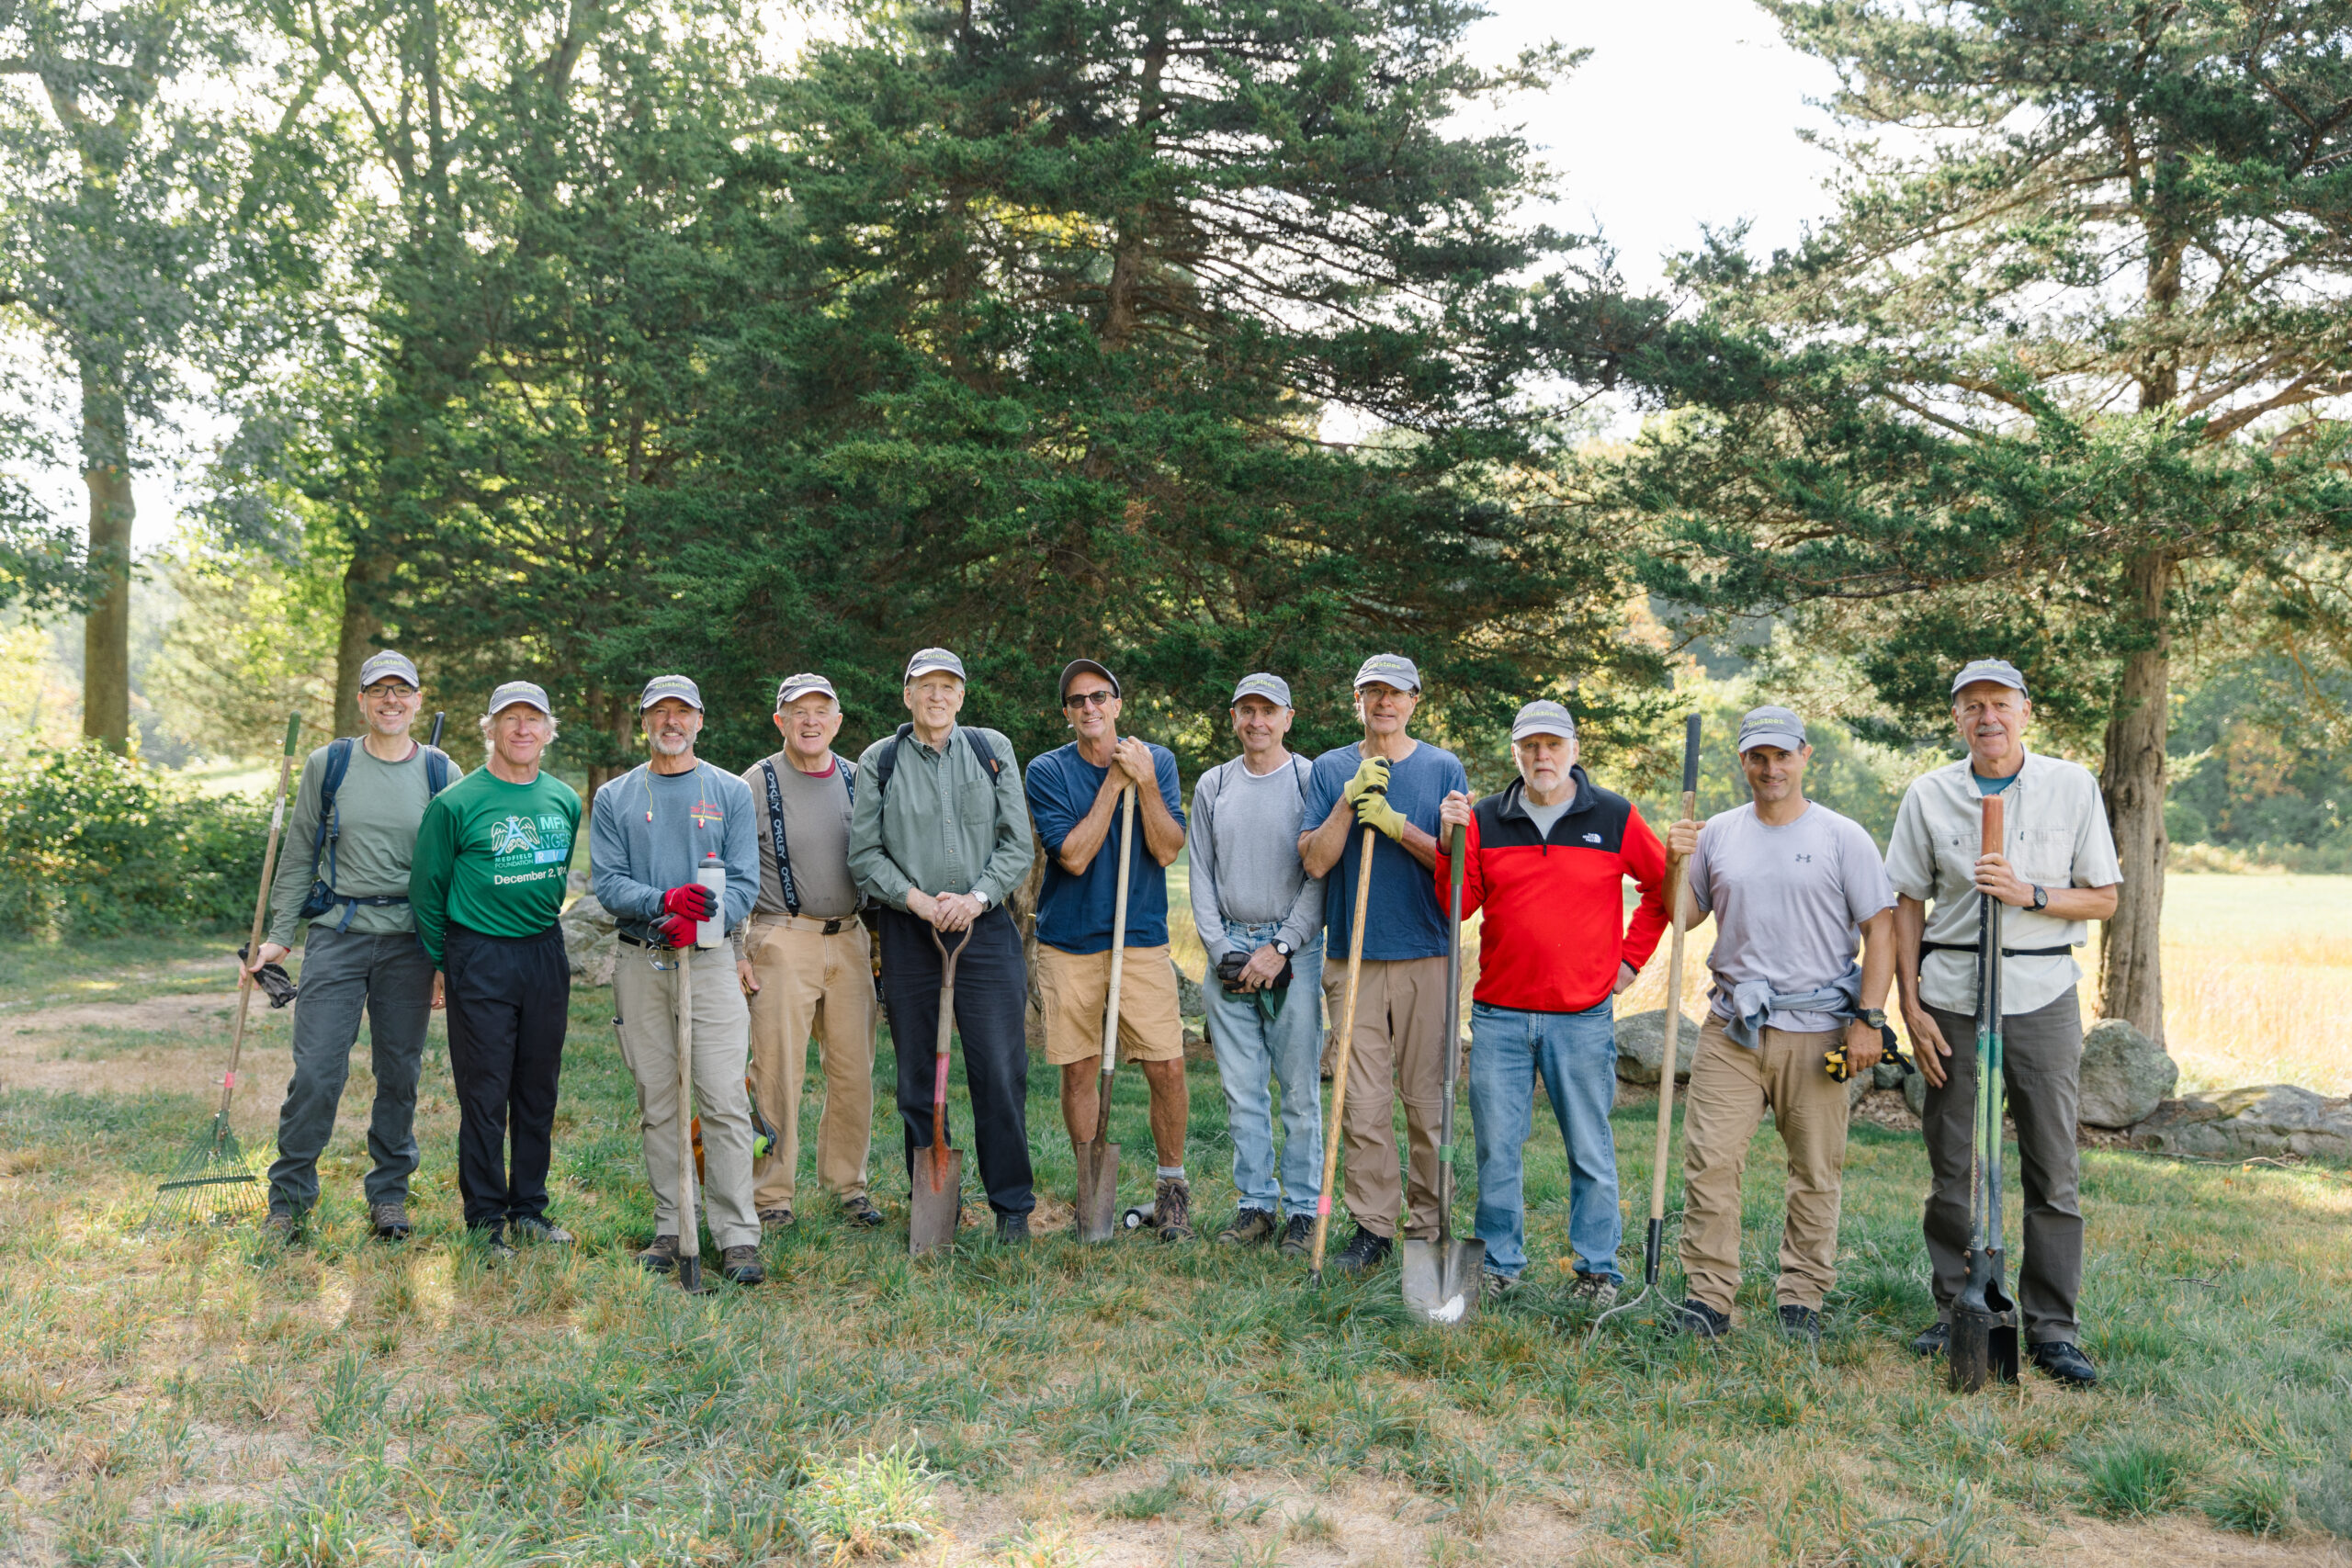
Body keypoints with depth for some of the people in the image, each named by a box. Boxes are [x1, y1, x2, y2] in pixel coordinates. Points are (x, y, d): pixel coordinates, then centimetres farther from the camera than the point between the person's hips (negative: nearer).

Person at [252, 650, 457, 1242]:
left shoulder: (441, 773, 5)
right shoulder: (328, 764, 4)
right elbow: (299, 854, 10)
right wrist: (280, 933, 4)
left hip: (409, 942, 1)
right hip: (336, 933, -1)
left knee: (400, 1072, 7)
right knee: (316, 1071, -5)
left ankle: (389, 1194, 21)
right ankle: (288, 1199, 11)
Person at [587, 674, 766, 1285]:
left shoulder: (731, 793, 9)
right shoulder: (613, 798, 11)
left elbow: (744, 882, 1)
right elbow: (607, 881, 0)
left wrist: (702, 920, -18)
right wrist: (664, 901, -20)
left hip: (710, 961, -2)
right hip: (640, 964, 2)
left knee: (725, 1101, -9)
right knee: (657, 1103, 6)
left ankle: (737, 1235, -6)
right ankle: (672, 1227, 15)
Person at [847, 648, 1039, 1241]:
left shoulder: (993, 751, 7)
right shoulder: (878, 762, 6)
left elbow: (1018, 844, 4)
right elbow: (864, 854, 3)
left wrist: (975, 898, -10)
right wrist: (916, 900, -11)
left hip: (985, 926, 0)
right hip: (908, 932, 1)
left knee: (1001, 1074, -3)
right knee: (918, 1077, 6)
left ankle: (1012, 1206, 9)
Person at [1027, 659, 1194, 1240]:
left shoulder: (1156, 760, 3)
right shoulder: (1048, 771, -2)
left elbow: (1167, 850, -7)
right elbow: (1074, 856, -13)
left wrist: (1145, 783, -18)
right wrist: (1113, 784, -14)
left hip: (1141, 938, 0)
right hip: (1069, 943, 0)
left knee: (1167, 1067, -5)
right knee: (1079, 1070, 5)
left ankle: (1172, 1185, 15)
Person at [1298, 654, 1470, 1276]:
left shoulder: (1444, 768, 6)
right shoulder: (1330, 770, 9)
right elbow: (1315, 861, 0)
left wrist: (1397, 825, -12)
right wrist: (1350, 801, -11)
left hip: (1426, 956, -1)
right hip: (1353, 957, 1)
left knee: (1428, 1098, 1)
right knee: (1363, 1102, -1)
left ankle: (1430, 1225, 13)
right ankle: (1373, 1226, 8)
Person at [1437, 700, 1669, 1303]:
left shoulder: (1615, 818, 1)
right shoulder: (1484, 819, 5)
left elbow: (1664, 886, 13)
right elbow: (1457, 906, 0)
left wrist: (1631, 957, 9)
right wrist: (1451, 843, -14)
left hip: (1584, 1016, -1)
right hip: (1499, 1015, 2)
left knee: (1590, 1151, 5)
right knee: (1496, 1148, 6)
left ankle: (1598, 1268, 18)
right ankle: (1501, 1263, 19)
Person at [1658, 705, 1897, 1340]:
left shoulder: (1843, 837, 2)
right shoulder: (1716, 834, 10)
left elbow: (1880, 929, -1)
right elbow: (1685, 919, 16)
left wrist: (1868, 1019, -8)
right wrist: (1676, 865, -3)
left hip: (1816, 1031, -2)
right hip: (1731, 1029, 2)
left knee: (1816, 1171, 4)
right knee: (1709, 1162, -4)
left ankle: (1801, 1299, 16)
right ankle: (1709, 1298, 4)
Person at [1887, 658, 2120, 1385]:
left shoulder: (2073, 786, 3)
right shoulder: (1929, 794, 4)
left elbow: (2103, 898, 5)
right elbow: (1906, 903, 6)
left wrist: (2028, 895, -14)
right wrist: (1909, 1005, -1)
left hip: (2042, 997, 0)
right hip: (1951, 997, 1)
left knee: (2053, 1173, 2)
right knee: (1951, 1169, 5)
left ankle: (2053, 1330, 12)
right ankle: (1954, 1314, 19)